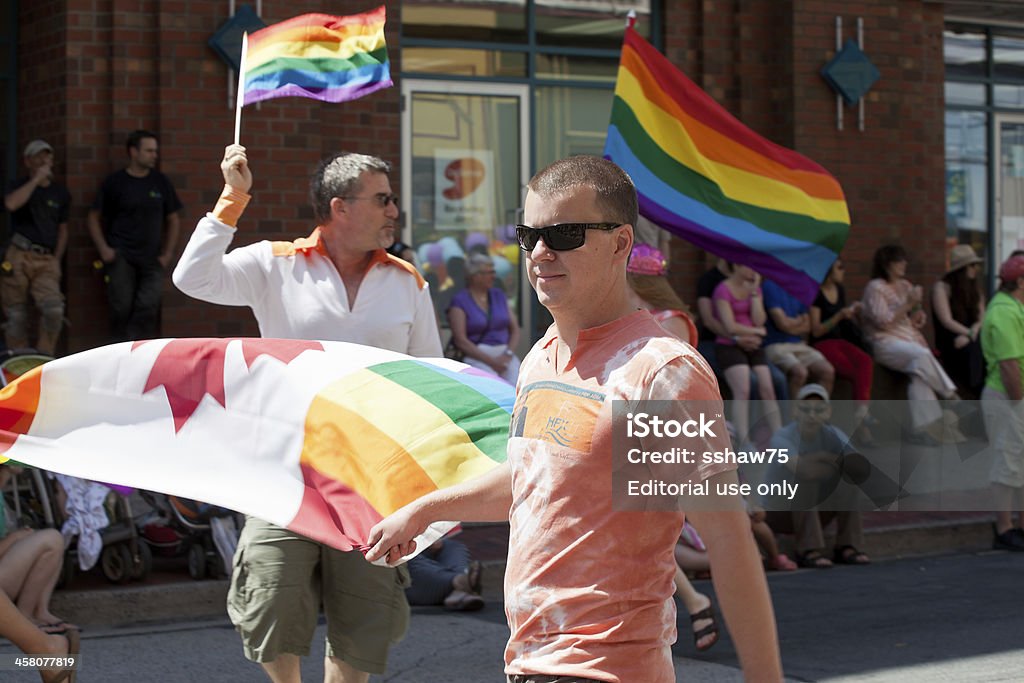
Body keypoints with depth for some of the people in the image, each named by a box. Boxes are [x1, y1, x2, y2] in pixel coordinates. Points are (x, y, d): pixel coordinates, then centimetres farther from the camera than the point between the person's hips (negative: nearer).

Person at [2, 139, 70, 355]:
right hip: (19, 257, -2)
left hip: (46, 259, 2)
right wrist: (37, 179, -14)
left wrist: (57, 260, 11)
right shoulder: (19, 186, 6)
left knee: (54, 310, -17)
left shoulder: (60, 193, 15)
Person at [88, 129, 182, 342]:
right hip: (120, 258, -2)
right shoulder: (115, 182, 3)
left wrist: (168, 253, 6)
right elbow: (94, 217, 8)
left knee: (148, 308, -11)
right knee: (121, 308, -5)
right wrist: (103, 248, -3)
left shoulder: (161, 182, 10)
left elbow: (172, 220, 16)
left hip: (151, 259, 2)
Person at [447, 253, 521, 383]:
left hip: (505, 355, 4)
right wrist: (490, 361, -14)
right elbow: (460, 340, -6)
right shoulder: (459, 301, 3)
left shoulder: (499, 296, 19)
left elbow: (515, 329, 15)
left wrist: (508, 354, -5)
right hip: (477, 357, -4)